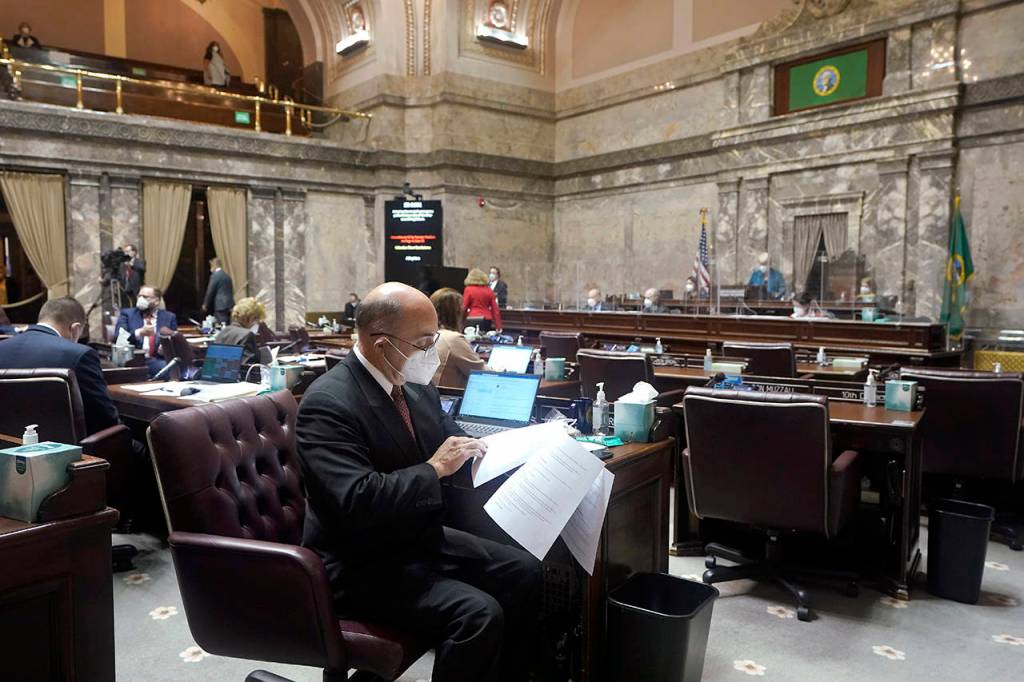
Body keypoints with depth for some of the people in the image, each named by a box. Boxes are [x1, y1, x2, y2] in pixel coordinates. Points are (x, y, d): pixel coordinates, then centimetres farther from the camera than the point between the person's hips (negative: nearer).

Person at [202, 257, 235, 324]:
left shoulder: (215, 275, -8)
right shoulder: (227, 276, 15)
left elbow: (210, 292, -7)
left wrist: (205, 305, 5)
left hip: (220, 306, -8)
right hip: (229, 305, 8)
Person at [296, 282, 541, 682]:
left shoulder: (415, 385, 1)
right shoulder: (328, 403, -24)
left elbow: (449, 438, 15)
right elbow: (358, 501, -33)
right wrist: (435, 468, -25)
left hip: (421, 538, 9)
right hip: (363, 563, -8)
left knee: (523, 572, 4)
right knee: (480, 614, -23)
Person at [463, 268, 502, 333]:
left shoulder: (468, 289, -2)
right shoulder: (489, 290, 7)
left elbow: (464, 307, -3)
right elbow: (495, 308, 5)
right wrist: (498, 326, 8)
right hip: (486, 320, 3)